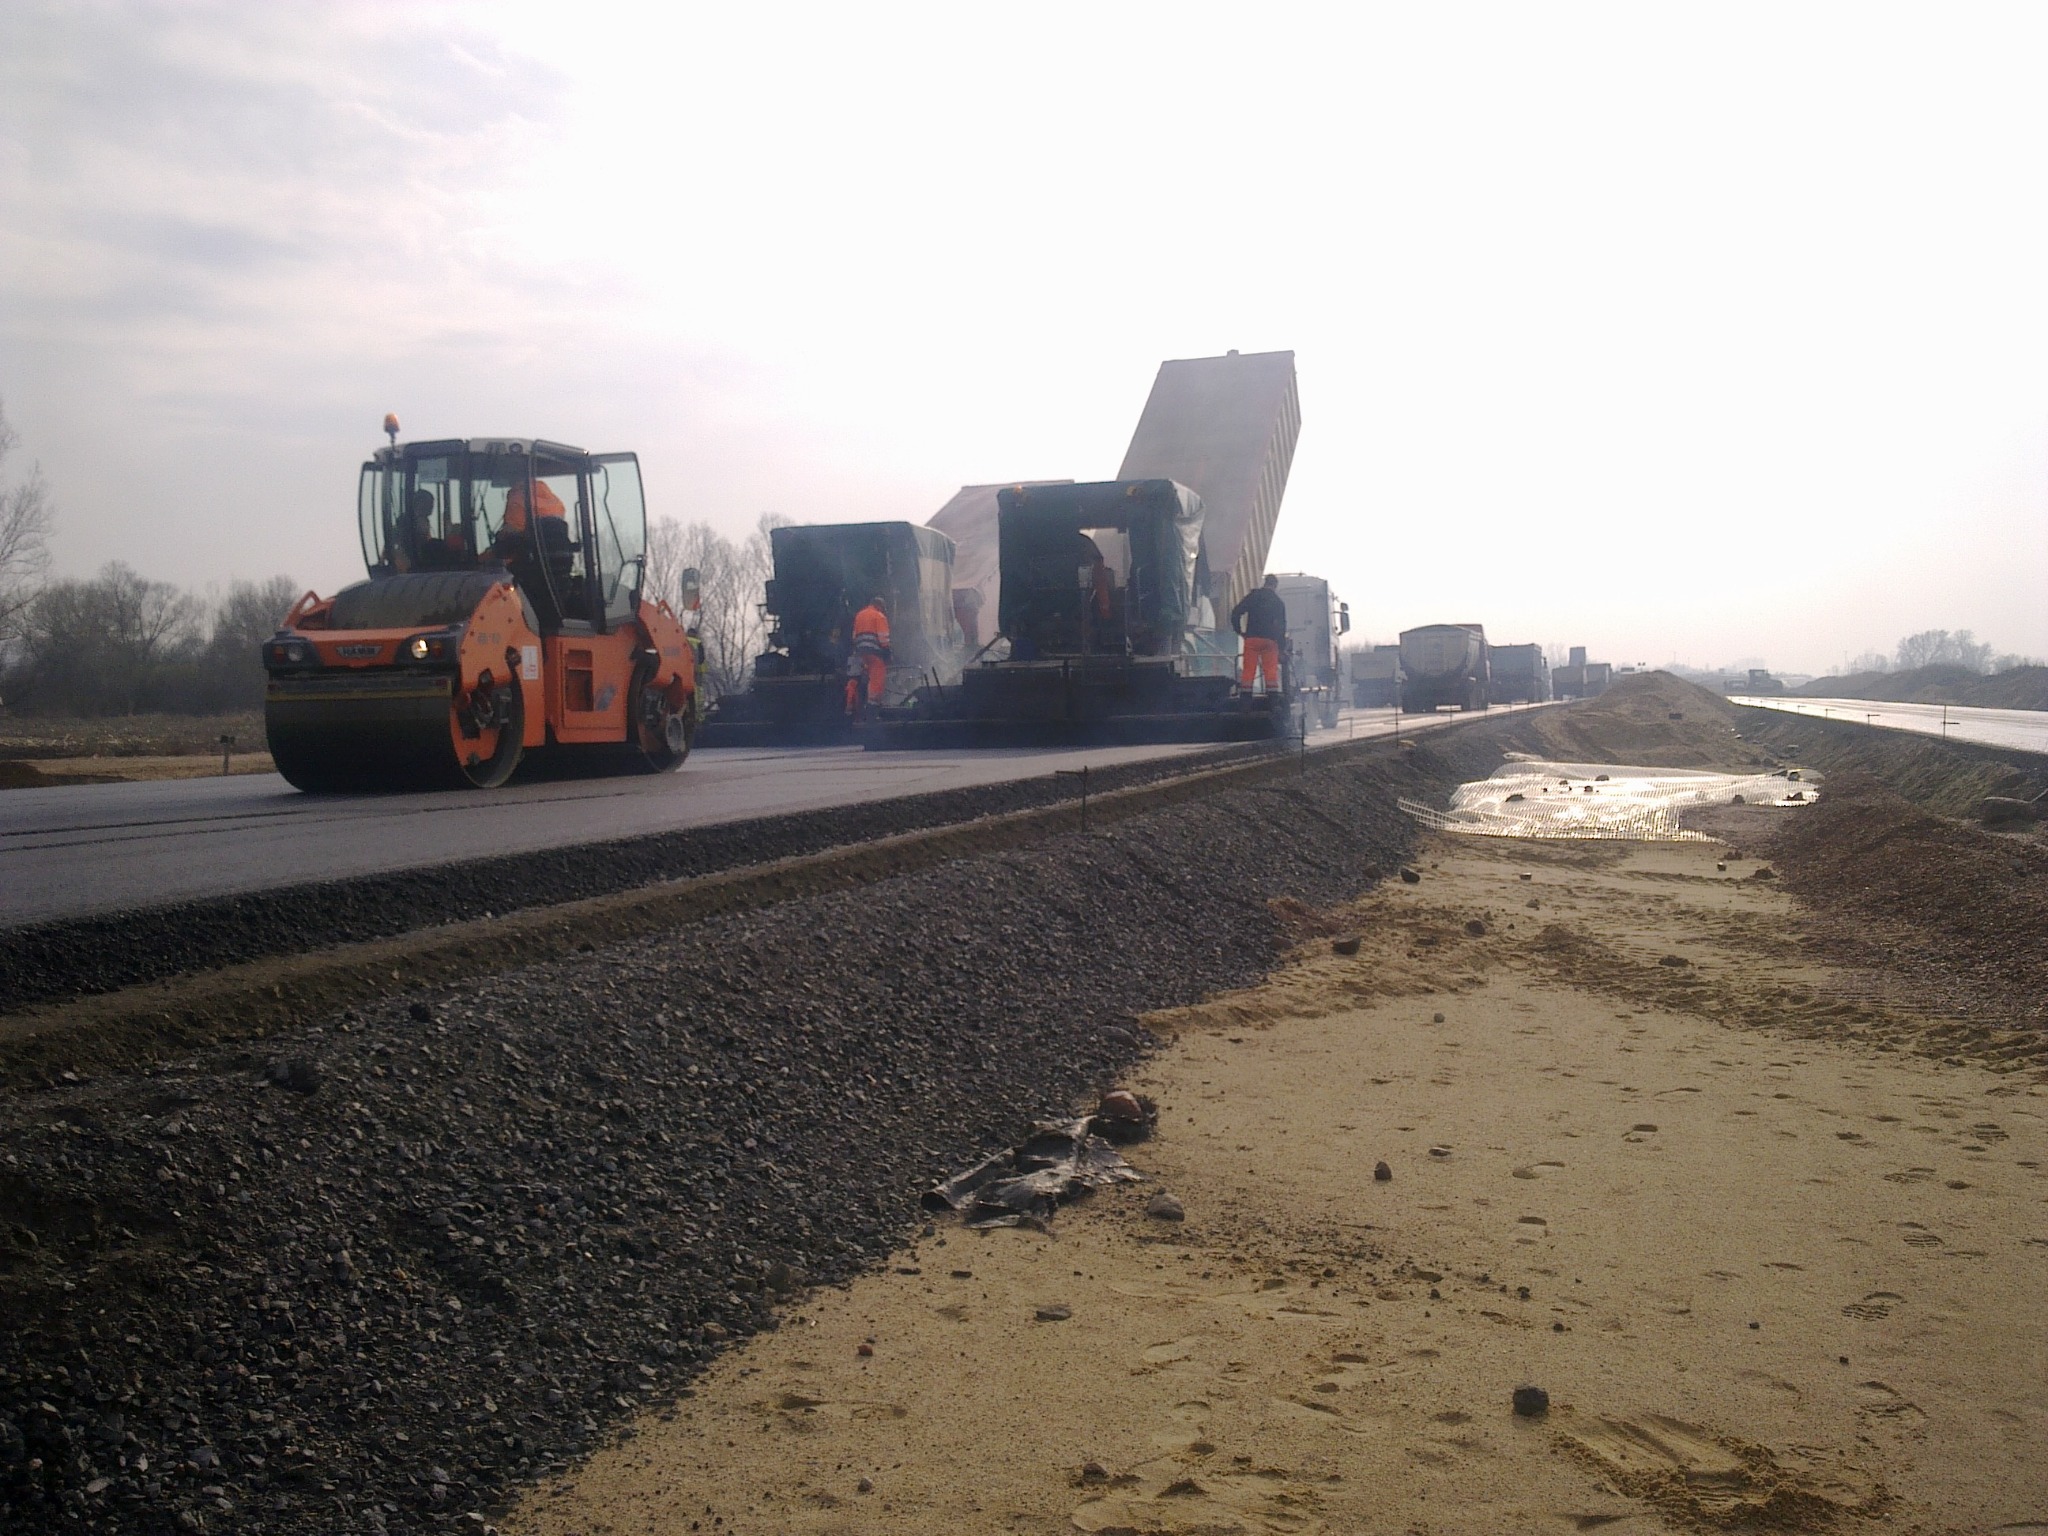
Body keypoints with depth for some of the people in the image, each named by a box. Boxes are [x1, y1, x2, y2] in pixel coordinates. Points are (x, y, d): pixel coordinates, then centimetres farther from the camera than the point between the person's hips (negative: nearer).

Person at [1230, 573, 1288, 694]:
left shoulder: (1252, 596, 9)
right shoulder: (1278, 602, 10)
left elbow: (1236, 613, 0)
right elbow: (1282, 625, 8)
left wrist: (1239, 630, 11)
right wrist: (1281, 648, 11)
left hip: (1251, 638, 0)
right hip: (1270, 640, 0)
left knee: (1248, 670, -1)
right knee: (1271, 671, -1)